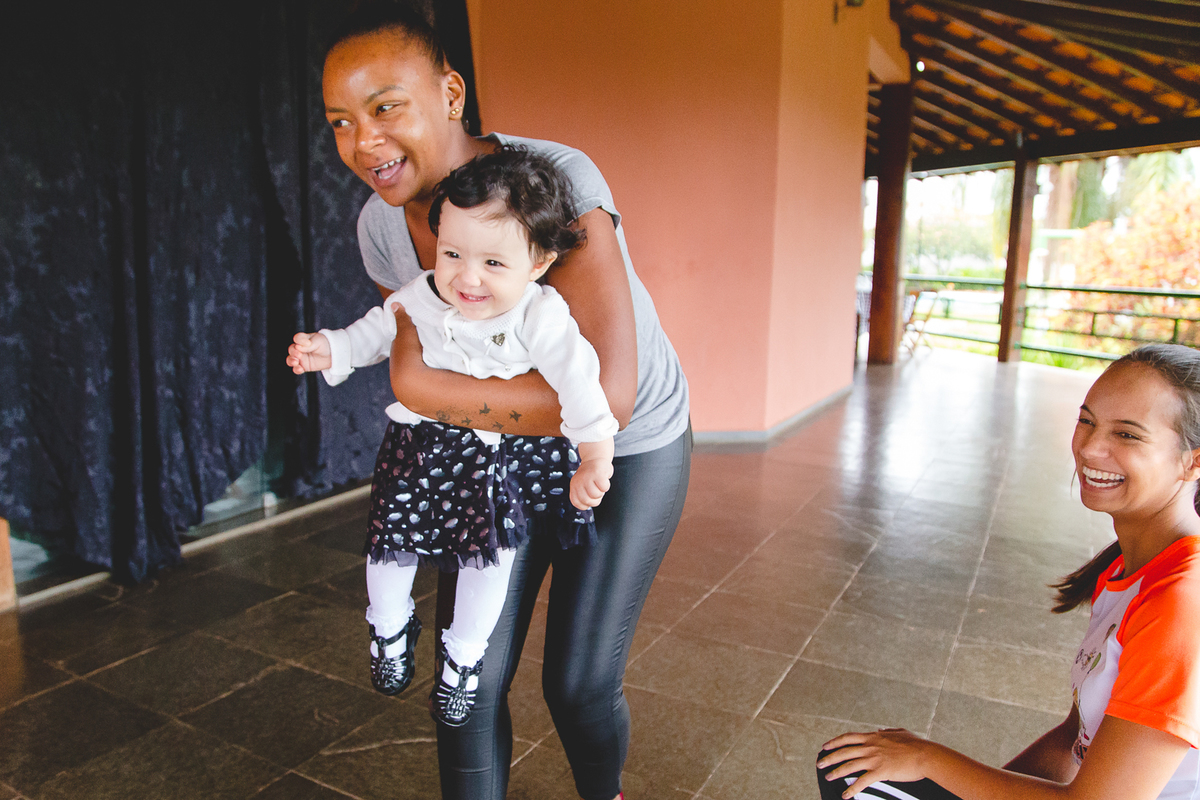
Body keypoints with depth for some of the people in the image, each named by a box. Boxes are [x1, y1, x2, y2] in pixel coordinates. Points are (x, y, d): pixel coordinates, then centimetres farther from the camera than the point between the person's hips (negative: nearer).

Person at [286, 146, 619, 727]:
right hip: (420, 445, 3)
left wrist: (595, 455, -21)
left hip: (500, 455, -2)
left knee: (490, 551, -4)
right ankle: (390, 630, 38)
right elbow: (376, 331, 9)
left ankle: (462, 657, 24)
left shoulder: (540, 316, -21)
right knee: (391, 545, 5)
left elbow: (577, 378, -18)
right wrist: (329, 350, -5)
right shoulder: (419, 299, -10)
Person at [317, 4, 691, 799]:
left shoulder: (555, 179, -31)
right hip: (506, 447, 5)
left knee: (580, 682, 2)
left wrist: (424, 386, -35)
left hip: (632, 446, -4)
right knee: (472, 679, 3)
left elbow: (607, 398, -40)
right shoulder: (380, 225, -10)